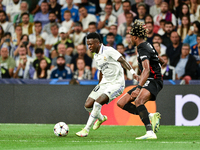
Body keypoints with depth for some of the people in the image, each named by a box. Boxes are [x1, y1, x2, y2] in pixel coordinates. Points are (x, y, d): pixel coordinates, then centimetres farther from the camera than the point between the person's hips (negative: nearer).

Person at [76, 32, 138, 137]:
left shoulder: (108, 51, -14)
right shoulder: (96, 57, 11)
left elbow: (122, 61, -19)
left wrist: (132, 71, -32)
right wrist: (99, 86, 30)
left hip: (116, 84, -8)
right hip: (104, 83, 8)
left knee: (97, 103, -24)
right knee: (88, 105, 0)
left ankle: (86, 130, -15)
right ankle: (101, 118, 32)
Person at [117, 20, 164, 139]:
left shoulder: (143, 49, -16)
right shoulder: (148, 45, 15)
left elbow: (146, 70, -31)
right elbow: (162, 61, 28)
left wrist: (139, 88, -42)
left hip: (153, 81, -11)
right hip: (148, 82, 11)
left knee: (138, 101, -39)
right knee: (121, 103, 5)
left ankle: (150, 133, -46)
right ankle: (151, 116, -3)